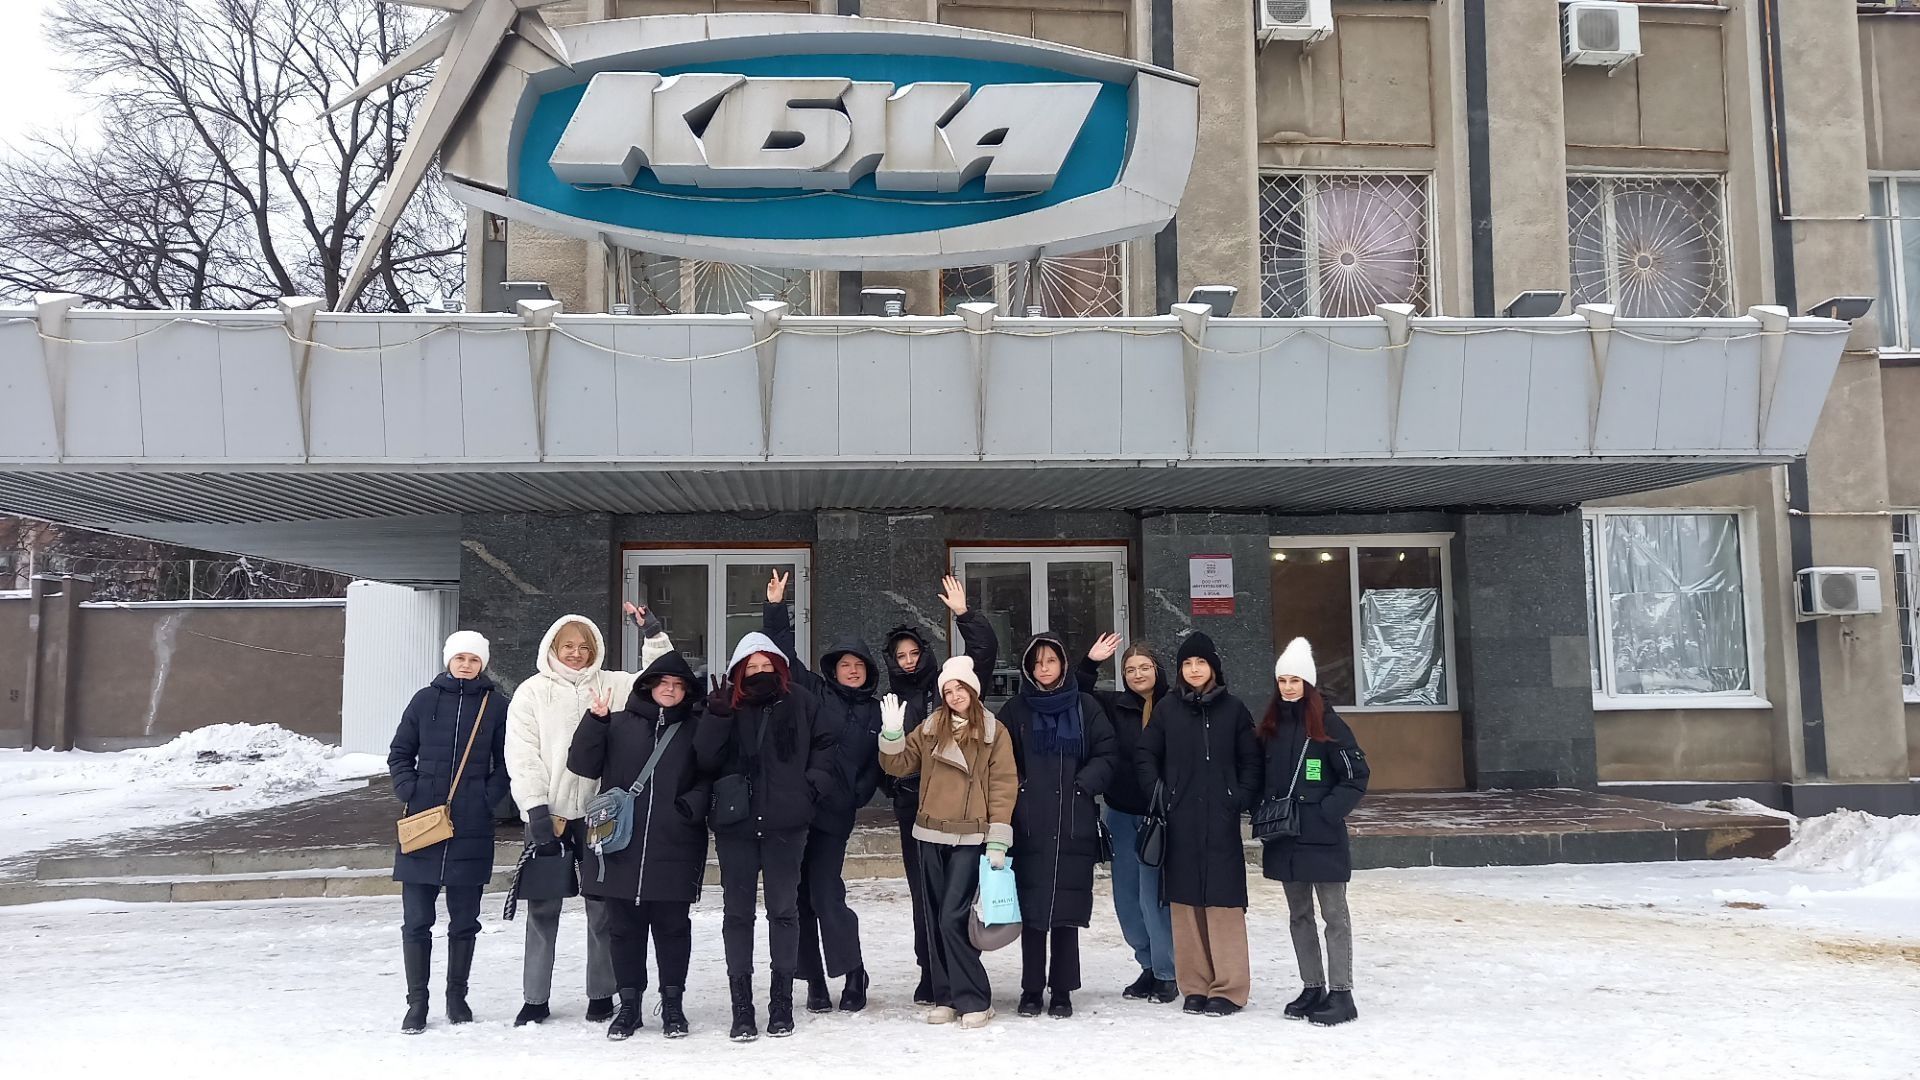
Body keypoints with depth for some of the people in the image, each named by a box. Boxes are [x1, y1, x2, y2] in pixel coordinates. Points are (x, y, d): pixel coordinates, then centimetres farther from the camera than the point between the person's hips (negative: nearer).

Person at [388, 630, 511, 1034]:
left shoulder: (496, 704, 1)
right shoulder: (426, 699, 4)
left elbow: (505, 762, 6)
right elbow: (399, 754, 10)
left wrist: (488, 798, -7)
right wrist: (411, 794, -3)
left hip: (472, 829, 0)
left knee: (464, 921, 9)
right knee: (416, 921, 2)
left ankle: (457, 996, 23)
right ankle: (417, 1002, 13)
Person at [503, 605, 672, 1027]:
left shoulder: (613, 686, 8)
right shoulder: (532, 692, 3)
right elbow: (522, 756, -3)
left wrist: (652, 634, -7)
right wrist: (536, 809, -11)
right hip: (547, 814, -1)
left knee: (603, 906, 7)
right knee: (542, 908, 6)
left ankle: (602, 994, 18)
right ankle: (535, 997, 16)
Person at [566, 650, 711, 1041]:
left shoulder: (696, 729, 8)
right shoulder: (619, 725, 9)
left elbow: (710, 777, 7)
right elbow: (582, 765, 2)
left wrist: (693, 804, -11)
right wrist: (596, 722, -10)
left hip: (674, 847, -1)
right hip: (620, 843, 1)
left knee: (672, 925, 5)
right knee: (625, 926, 8)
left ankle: (673, 1003, 17)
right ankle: (629, 1003, 19)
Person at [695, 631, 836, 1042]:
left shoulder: (801, 703, 2)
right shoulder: (726, 705, 2)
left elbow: (824, 745, 11)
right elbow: (705, 760, -6)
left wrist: (813, 784, -2)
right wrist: (717, 717, -18)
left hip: (785, 824, 0)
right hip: (736, 825, 1)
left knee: (784, 909, 6)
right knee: (737, 911, 5)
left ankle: (782, 1001, 17)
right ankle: (741, 1006, 13)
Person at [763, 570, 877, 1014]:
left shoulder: (875, 712, 11)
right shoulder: (814, 693, 8)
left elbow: (877, 763, 12)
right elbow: (785, 654, 4)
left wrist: (858, 795, -1)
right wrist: (776, 610, -2)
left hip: (835, 814, 0)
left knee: (826, 893, -5)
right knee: (800, 895, 3)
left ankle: (853, 975, 13)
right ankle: (814, 982, 14)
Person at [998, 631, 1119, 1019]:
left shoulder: (1086, 707, 7)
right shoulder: (1016, 711, 9)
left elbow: (1107, 756, 4)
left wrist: (1083, 784, -8)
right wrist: (1018, 791, -4)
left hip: (1074, 824, 0)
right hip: (1030, 825, 0)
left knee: (1068, 907, 2)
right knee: (1032, 907, 1)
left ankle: (1063, 991, 12)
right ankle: (1031, 990, 12)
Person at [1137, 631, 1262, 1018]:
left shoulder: (1233, 709, 5)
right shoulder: (1168, 708, 7)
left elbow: (1250, 761, 7)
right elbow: (1145, 755, 11)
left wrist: (1241, 798, -5)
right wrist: (1158, 793, -1)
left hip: (1220, 820, -1)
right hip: (1180, 820, 1)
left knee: (1223, 901, -4)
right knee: (1186, 903, 3)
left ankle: (1228, 988, 3)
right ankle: (1195, 986, 11)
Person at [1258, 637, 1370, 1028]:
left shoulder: (1328, 724, -8)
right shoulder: (1270, 728, 8)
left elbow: (1356, 777, -8)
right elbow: (1260, 777, 16)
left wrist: (1326, 812, -15)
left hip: (1323, 838, -6)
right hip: (1283, 838, 6)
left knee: (1334, 915, 0)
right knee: (1299, 916, 13)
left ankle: (1340, 993, 4)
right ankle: (1313, 988, 23)